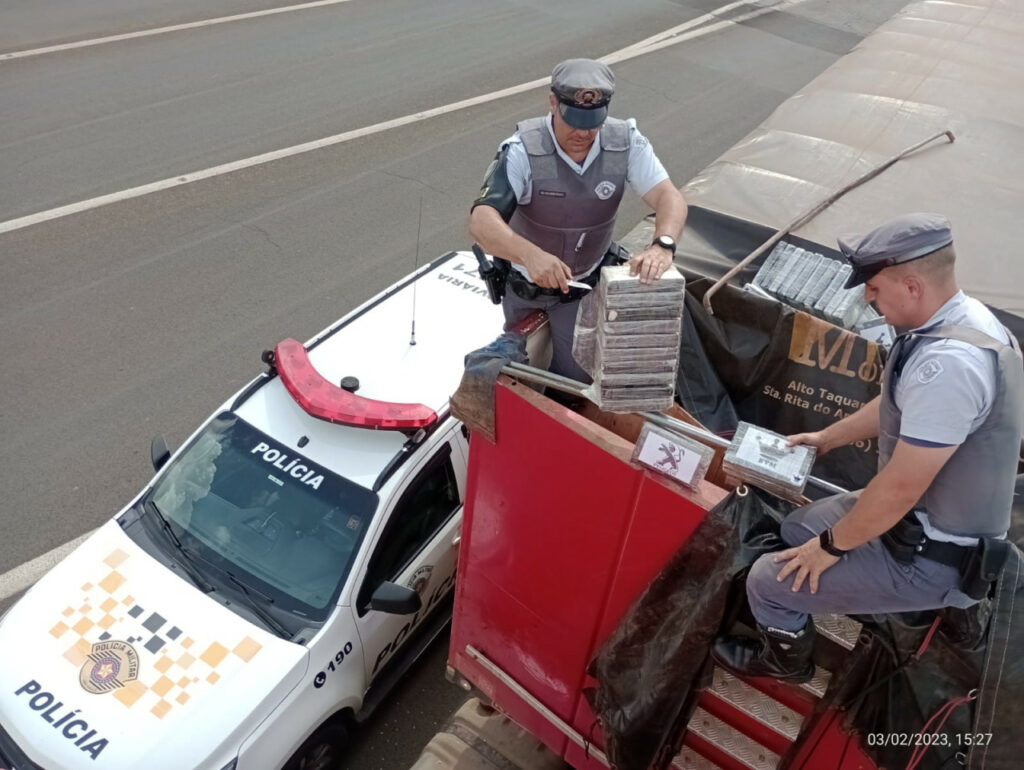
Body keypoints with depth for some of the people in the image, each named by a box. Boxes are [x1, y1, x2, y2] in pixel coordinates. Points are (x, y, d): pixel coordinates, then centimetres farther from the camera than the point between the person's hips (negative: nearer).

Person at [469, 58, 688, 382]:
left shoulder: (626, 142, -20)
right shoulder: (523, 150, -30)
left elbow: (669, 197, -25)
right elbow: (481, 221, -41)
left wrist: (662, 245, -48)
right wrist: (530, 255, -60)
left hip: (585, 283, 2)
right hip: (523, 280, -2)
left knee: (578, 377, 7)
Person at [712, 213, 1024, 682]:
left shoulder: (947, 363, -36)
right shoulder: (960, 317, -2)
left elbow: (900, 489, -30)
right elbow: (895, 407, 14)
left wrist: (831, 546, -14)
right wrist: (826, 438, 25)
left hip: (931, 556, -9)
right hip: (929, 517, 10)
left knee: (768, 582, -2)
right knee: (798, 528, 21)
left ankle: (786, 662, 30)